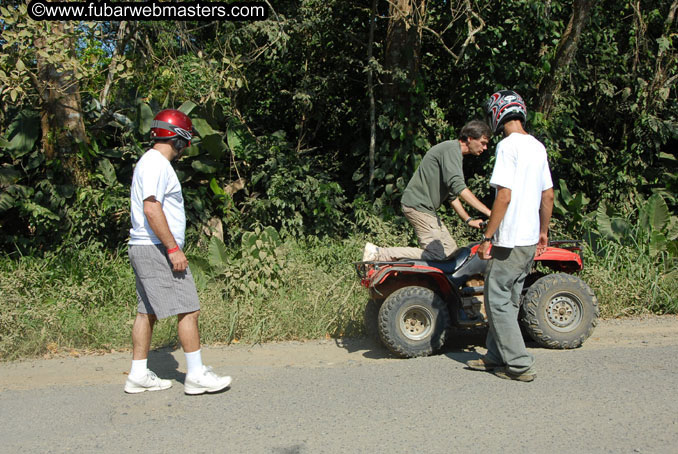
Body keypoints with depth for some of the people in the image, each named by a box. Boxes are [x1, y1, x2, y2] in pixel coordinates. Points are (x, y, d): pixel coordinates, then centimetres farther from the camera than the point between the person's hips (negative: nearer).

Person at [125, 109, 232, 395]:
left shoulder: (153, 162, 20)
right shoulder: (156, 164, -12)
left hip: (144, 250, 11)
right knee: (188, 309, -6)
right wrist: (173, 248, -21)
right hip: (157, 250, -11)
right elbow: (151, 209, -22)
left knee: (148, 311, 12)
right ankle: (196, 375, 0)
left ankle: (138, 376, 18)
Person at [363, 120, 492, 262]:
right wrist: (488, 212, -27)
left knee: (451, 251, 7)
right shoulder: (452, 148, -12)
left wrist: (468, 220, 15)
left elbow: (452, 194, 24)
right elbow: (458, 187, -26)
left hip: (427, 208, 11)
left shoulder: (454, 152, 20)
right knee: (437, 254, -18)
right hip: (418, 206, -11)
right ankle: (378, 253, -16)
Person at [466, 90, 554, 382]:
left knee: (498, 301, 1)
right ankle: (497, 356, 26)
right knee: (509, 301, 16)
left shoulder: (508, 145, -14)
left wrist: (487, 237, -16)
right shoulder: (538, 147, 11)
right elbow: (548, 196, 15)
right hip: (530, 240, 9)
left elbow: (504, 196, -21)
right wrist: (543, 232, 24)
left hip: (509, 241, -9)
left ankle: (519, 365, 5)